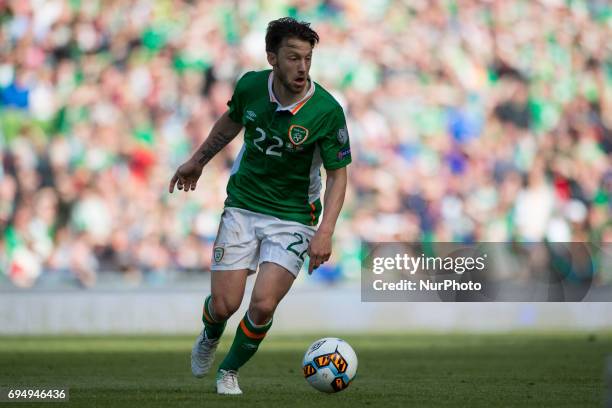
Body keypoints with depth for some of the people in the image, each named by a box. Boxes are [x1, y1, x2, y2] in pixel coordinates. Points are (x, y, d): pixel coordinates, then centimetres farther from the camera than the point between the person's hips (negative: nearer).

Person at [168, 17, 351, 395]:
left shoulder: (327, 111, -19)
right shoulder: (250, 86, -9)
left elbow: (338, 175, -11)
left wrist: (325, 231, -23)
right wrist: (198, 161, 25)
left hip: (293, 217, -2)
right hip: (243, 206, 2)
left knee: (263, 305, -16)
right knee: (224, 305, -5)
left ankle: (230, 373, 13)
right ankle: (210, 337, 34)